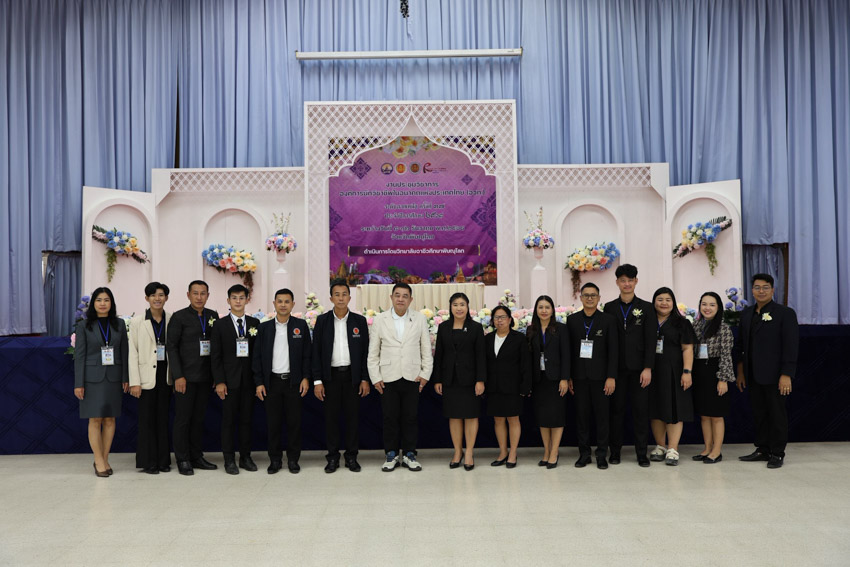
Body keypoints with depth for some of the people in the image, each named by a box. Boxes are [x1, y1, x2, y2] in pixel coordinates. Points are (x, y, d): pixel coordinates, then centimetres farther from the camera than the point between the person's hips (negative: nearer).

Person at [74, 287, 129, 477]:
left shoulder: (119, 324, 7)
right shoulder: (84, 325, 1)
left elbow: (124, 353, 8)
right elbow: (79, 355, -1)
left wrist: (125, 378, 3)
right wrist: (78, 383, -6)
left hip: (113, 377, 2)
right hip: (92, 377, -2)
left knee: (110, 419, 4)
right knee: (95, 419, -3)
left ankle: (104, 459, 14)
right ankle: (99, 461, 5)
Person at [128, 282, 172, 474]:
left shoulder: (172, 320, 4)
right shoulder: (137, 322, 0)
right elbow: (133, 352, -2)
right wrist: (134, 381, -7)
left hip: (166, 374, 2)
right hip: (147, 375, -2)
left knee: (164, 416, 8)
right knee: (147, 418, 1)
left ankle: (163, 460, 17)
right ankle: (148, 462, 11)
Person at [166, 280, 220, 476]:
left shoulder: (213, 316, 9)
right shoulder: (179, 317, -4)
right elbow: (171, 347, -7)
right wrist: (178, 376, -13)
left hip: (205, 377, 4)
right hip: (186, 377, -4)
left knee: (199, 418, 12)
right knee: (183, 419, 2)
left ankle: (196, 457, 21)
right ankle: (183, 460, 12)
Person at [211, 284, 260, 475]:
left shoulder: (255, 323, 8)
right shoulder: (220, 325, 2)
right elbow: (216, 356, -1)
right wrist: (219, 381, -9)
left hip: (249, 379, 2)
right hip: (230, 380, -2)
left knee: (246, 419, 8)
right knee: (228, 420, 2)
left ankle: (245, 457, 17)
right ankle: (229, 459, 11)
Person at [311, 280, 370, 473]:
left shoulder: (359, 321, 2)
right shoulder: (322, 320, 1)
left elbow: (365, 352, 3)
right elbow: (316, 352, 0)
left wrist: (365, 379, -2)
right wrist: (317, 380, -5)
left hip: (352, 375, 0)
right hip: (331, 375, 0)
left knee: (353, 417, 5)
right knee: (331, 417, 4)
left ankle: (351, 457, 16)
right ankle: (333, 457, 16)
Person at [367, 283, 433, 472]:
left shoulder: (420, 319, 5)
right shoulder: (380, 320, 3)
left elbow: (426, 349, 6)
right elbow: (373, 352, 5)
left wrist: (426, 373, 0)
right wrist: (375, 377, 0)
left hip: (412, 377, 0)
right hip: (388, 378, 0)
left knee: (411, 417, 5)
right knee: (390, 418, 4)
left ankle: (409, 455, 17)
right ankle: (391, 456, 16)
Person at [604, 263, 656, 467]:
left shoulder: (646, 307, 5)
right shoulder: (609, 308, 7)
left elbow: (650, 340, 0)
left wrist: (648, 368, -8)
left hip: (639, 368, 0)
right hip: (616, 368, 1)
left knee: (641, 410, 3)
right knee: (616, 410, 5)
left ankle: (641, 453, 13)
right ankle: (615, 451, 14)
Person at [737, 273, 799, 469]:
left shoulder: (785, 313, -5)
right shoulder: (746, 313, 12)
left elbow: (791, 346, -10)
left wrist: (786, 375, -16)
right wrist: (741, 372, 12)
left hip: (774, 375, -5)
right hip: (754, 375, 5)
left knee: (777, 414, 4)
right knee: (759, 414, 11)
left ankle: (777, 454, 14)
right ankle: (763, 450, 21)